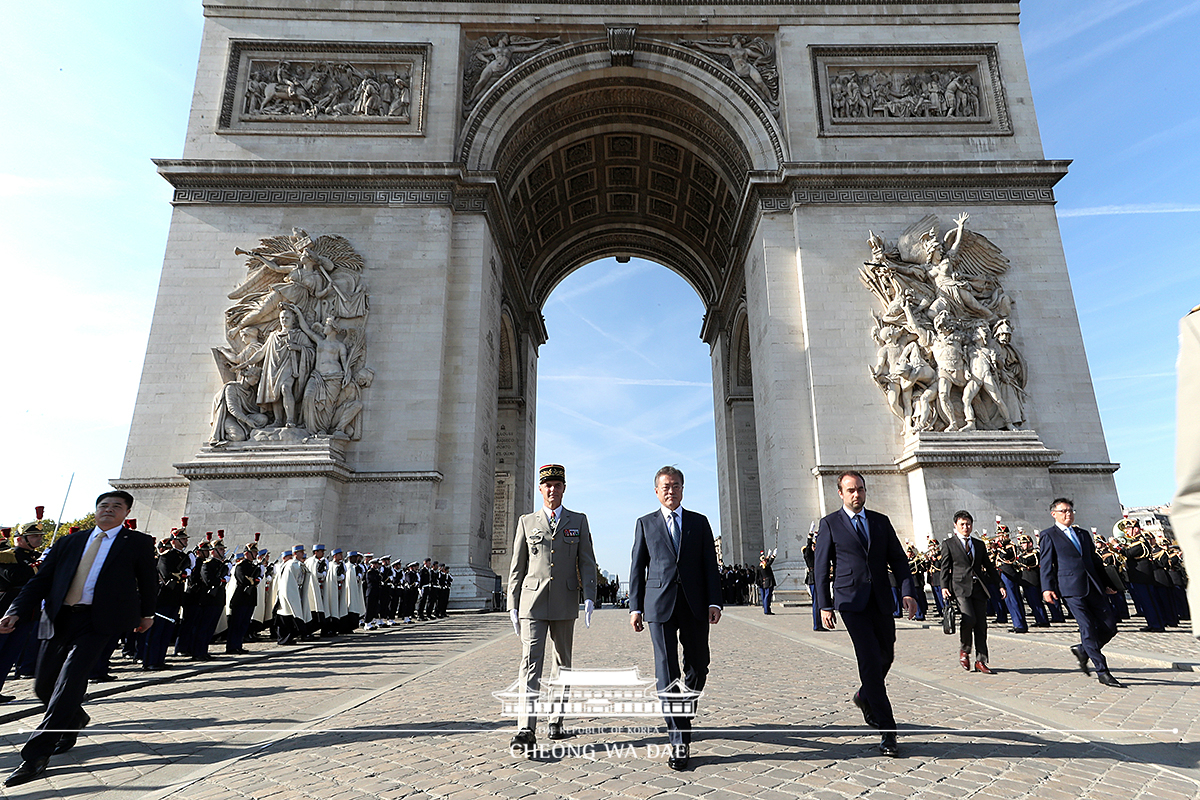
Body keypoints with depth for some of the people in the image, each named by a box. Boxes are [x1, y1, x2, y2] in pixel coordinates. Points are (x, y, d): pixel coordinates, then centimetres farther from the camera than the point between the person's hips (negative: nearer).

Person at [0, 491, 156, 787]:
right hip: (61, 619, 5)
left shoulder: (139, 542, 3)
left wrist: (146, 614, 16)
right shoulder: (68, 543, 13)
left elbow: (148, 580, 10)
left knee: (70, 681, -15)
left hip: (99, 621, -5)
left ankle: (36, 756, -8)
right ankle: (75, 719, 41)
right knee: (44, 685, 12)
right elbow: (40, 580, 11)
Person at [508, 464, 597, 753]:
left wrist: (589, 598, -9)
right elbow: (517, 567, 8)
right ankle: (526, 730, -10)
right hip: (533, 602, -1)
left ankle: (556, 720, 26)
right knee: (530, 662, -10)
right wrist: (513, 606, 5)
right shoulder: (527, 521, 7)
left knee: (563, 664, 11)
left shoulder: (578, 521, 7)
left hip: (565, 604, 1)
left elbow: (587, 562, 3)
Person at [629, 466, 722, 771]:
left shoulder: (700, 522, 10)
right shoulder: (645, 524, 9)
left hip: (695, 604, 2)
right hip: (660, 604, -1)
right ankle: (679, 741, 0)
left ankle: (683, 713, 36)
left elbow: (710, 565, 7)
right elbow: (637, 567, 8)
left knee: (698, 665, 9)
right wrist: (635, 607, 1)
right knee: (666, 671, -5)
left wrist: (714, 602, -4)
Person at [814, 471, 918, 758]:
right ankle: (887, 730, -2)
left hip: (881, 600, 5)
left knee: (886, 656, 13)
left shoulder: (881, 521, 11)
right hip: (851, 601, -4)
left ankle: (865, 697, 41)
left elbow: (898, 559, 9)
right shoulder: (830, 524, 0)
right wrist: (825, 605, -4)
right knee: (870, 659, -10)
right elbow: (822, 567, 0)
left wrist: (908, 592, -6)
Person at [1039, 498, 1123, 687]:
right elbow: (1046, 564, -3)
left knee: (1110, 626, 2)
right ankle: (1102, 671, 2)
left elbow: (1095, 560, 25)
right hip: (1071, 588, -6)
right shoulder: (1048, 535, 3)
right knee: (1088, 628, -7)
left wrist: (1106, 583, 18)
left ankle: (1082, 650, 24)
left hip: (1093, 587, 6)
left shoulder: (1083, 534, 21)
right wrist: (1047, 588, -12)